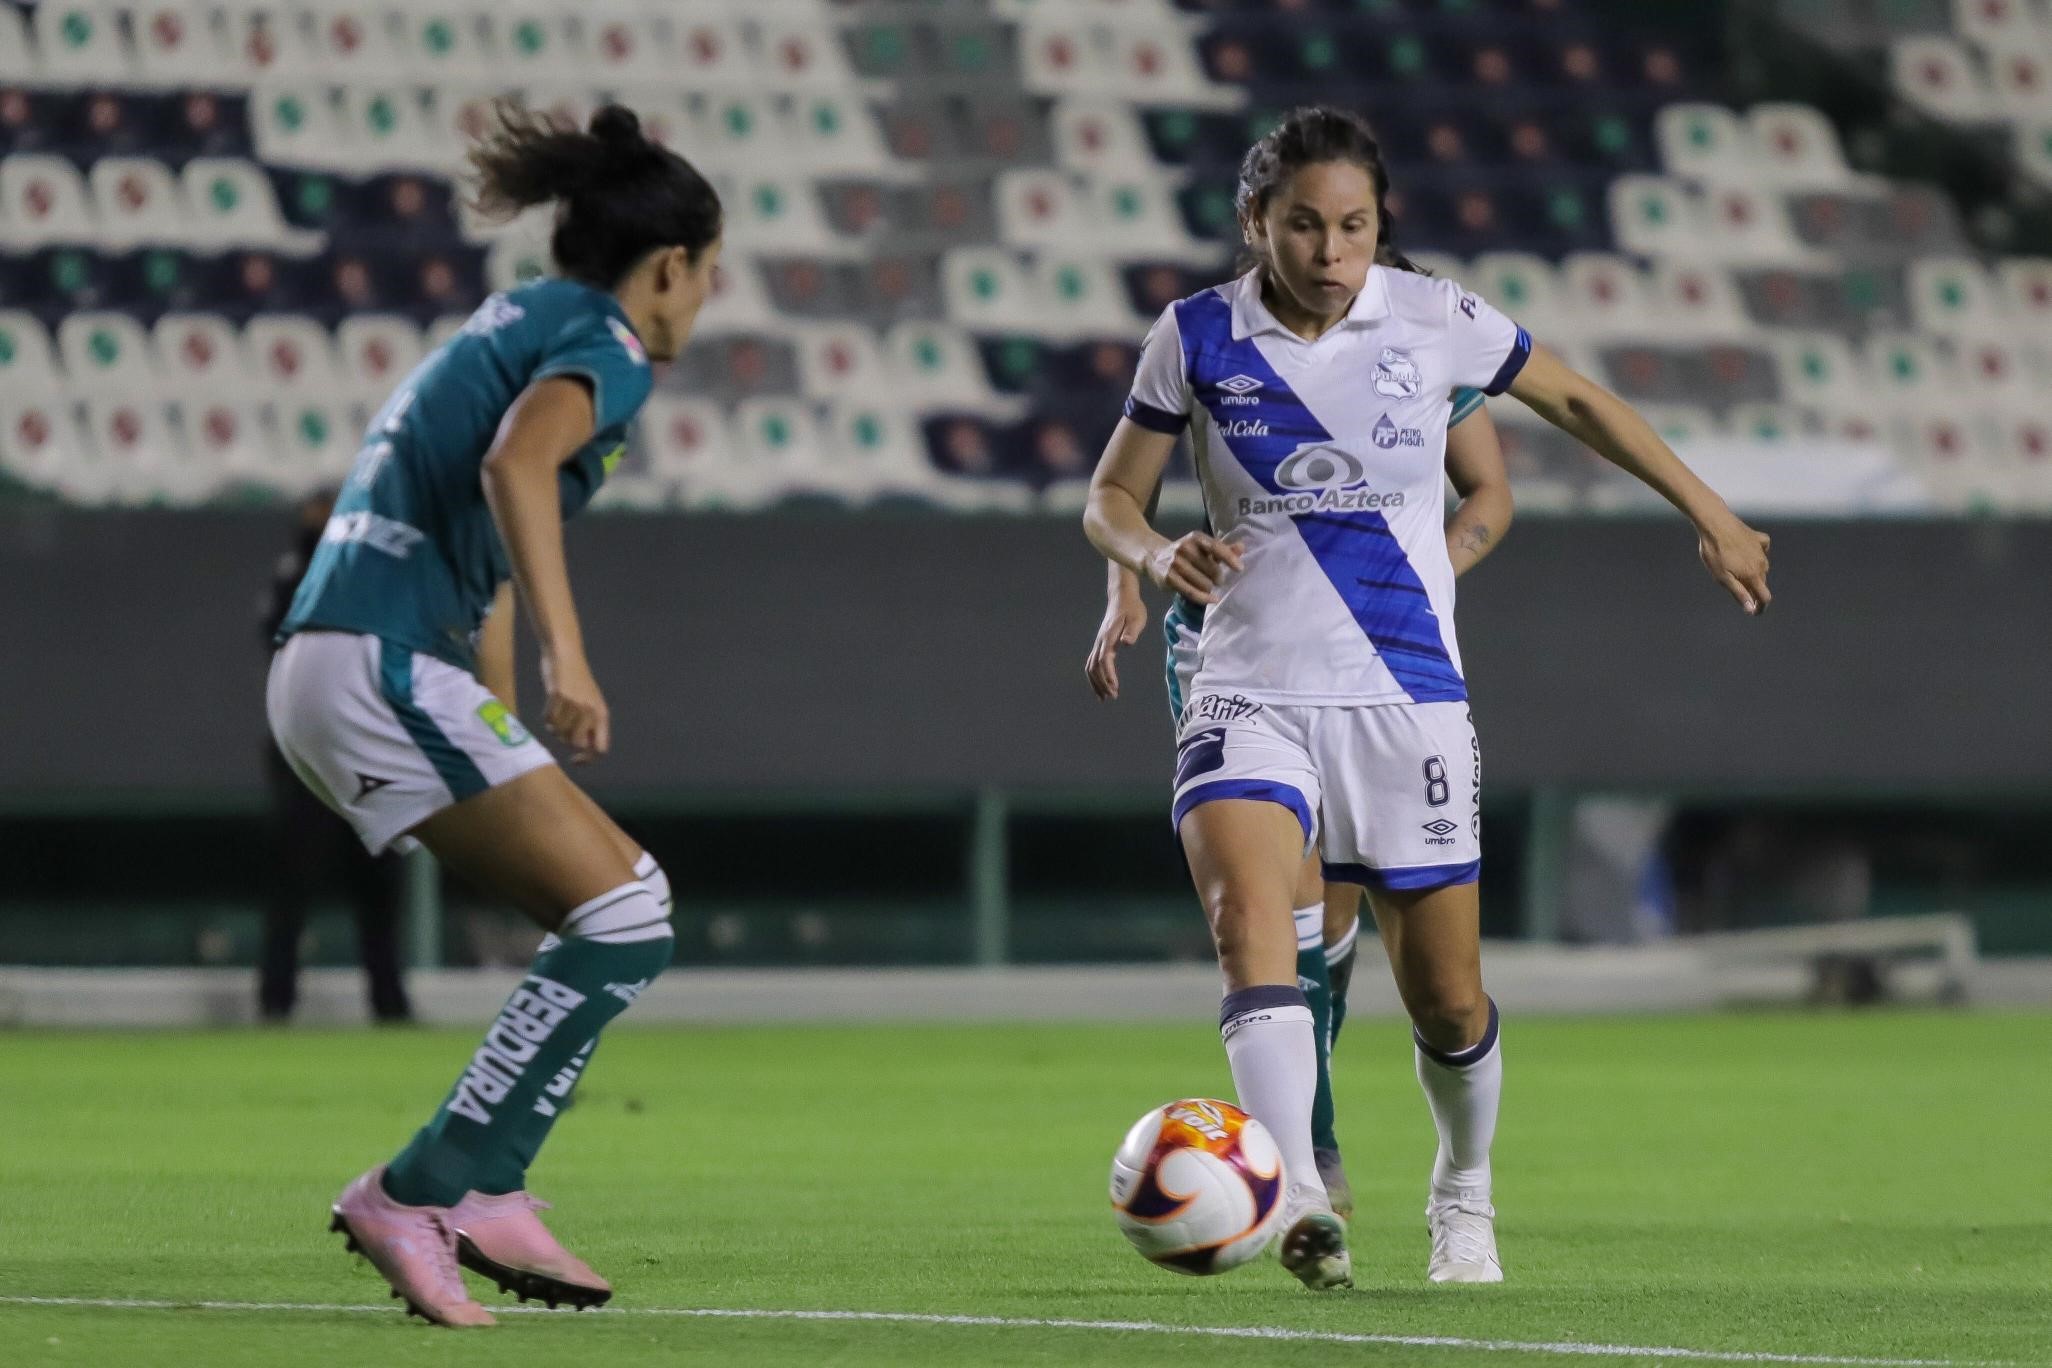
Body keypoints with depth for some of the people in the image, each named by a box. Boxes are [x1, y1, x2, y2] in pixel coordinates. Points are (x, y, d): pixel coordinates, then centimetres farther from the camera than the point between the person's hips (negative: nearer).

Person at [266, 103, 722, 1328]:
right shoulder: (605, 346, -5)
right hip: (386, 665, -10)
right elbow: (518, 460, -27)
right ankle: (418, 1195, -10)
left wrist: (510, 751, 36)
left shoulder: (517, 324, 25)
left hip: (330, 669, 10)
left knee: (623, 895, 13)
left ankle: (489, 1197, 8)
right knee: (623, 923, -10)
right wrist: (566, 652, -32)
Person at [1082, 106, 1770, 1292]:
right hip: (1251, 695, -1)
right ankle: (1303, 1204, -39)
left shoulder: (1431, 319, -3)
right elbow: (1110, 498, 7)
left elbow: (1576, 401, 12)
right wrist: (1156, 554, -15)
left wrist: (1709, 513, 16)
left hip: (1409, 700, 1)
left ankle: (1465, 1199, 33)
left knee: (1449, 1004, 3)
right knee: (1248, 910, -29)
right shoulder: (1197, 337, -2)